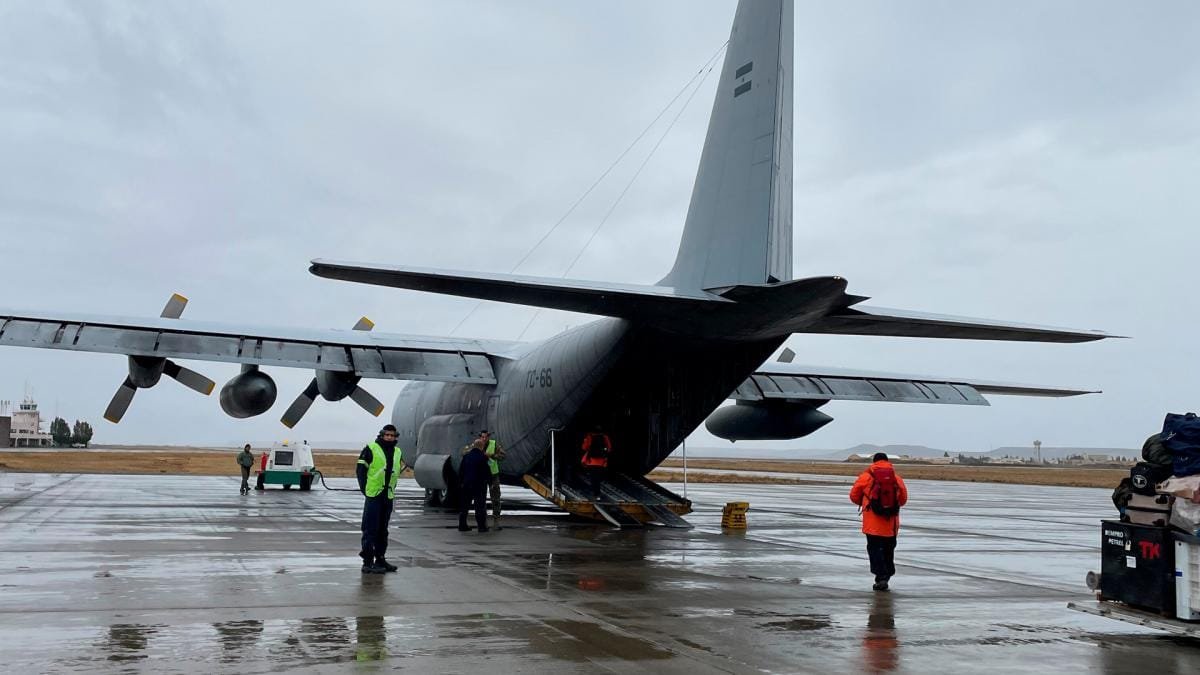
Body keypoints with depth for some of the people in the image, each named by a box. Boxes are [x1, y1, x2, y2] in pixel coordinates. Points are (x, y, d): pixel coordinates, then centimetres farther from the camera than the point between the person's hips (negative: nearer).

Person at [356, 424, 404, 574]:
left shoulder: (397, 452, 12)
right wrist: (364, 488, -11)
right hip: (373, 495, -6)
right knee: (370, 529, -5)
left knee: (383, 529, 13)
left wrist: (392, 488, 11)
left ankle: (380, 559, 21)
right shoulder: (371, 449, -7)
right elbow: (360, 469, -7)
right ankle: (368, 561, -3)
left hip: (388, 496, 6)